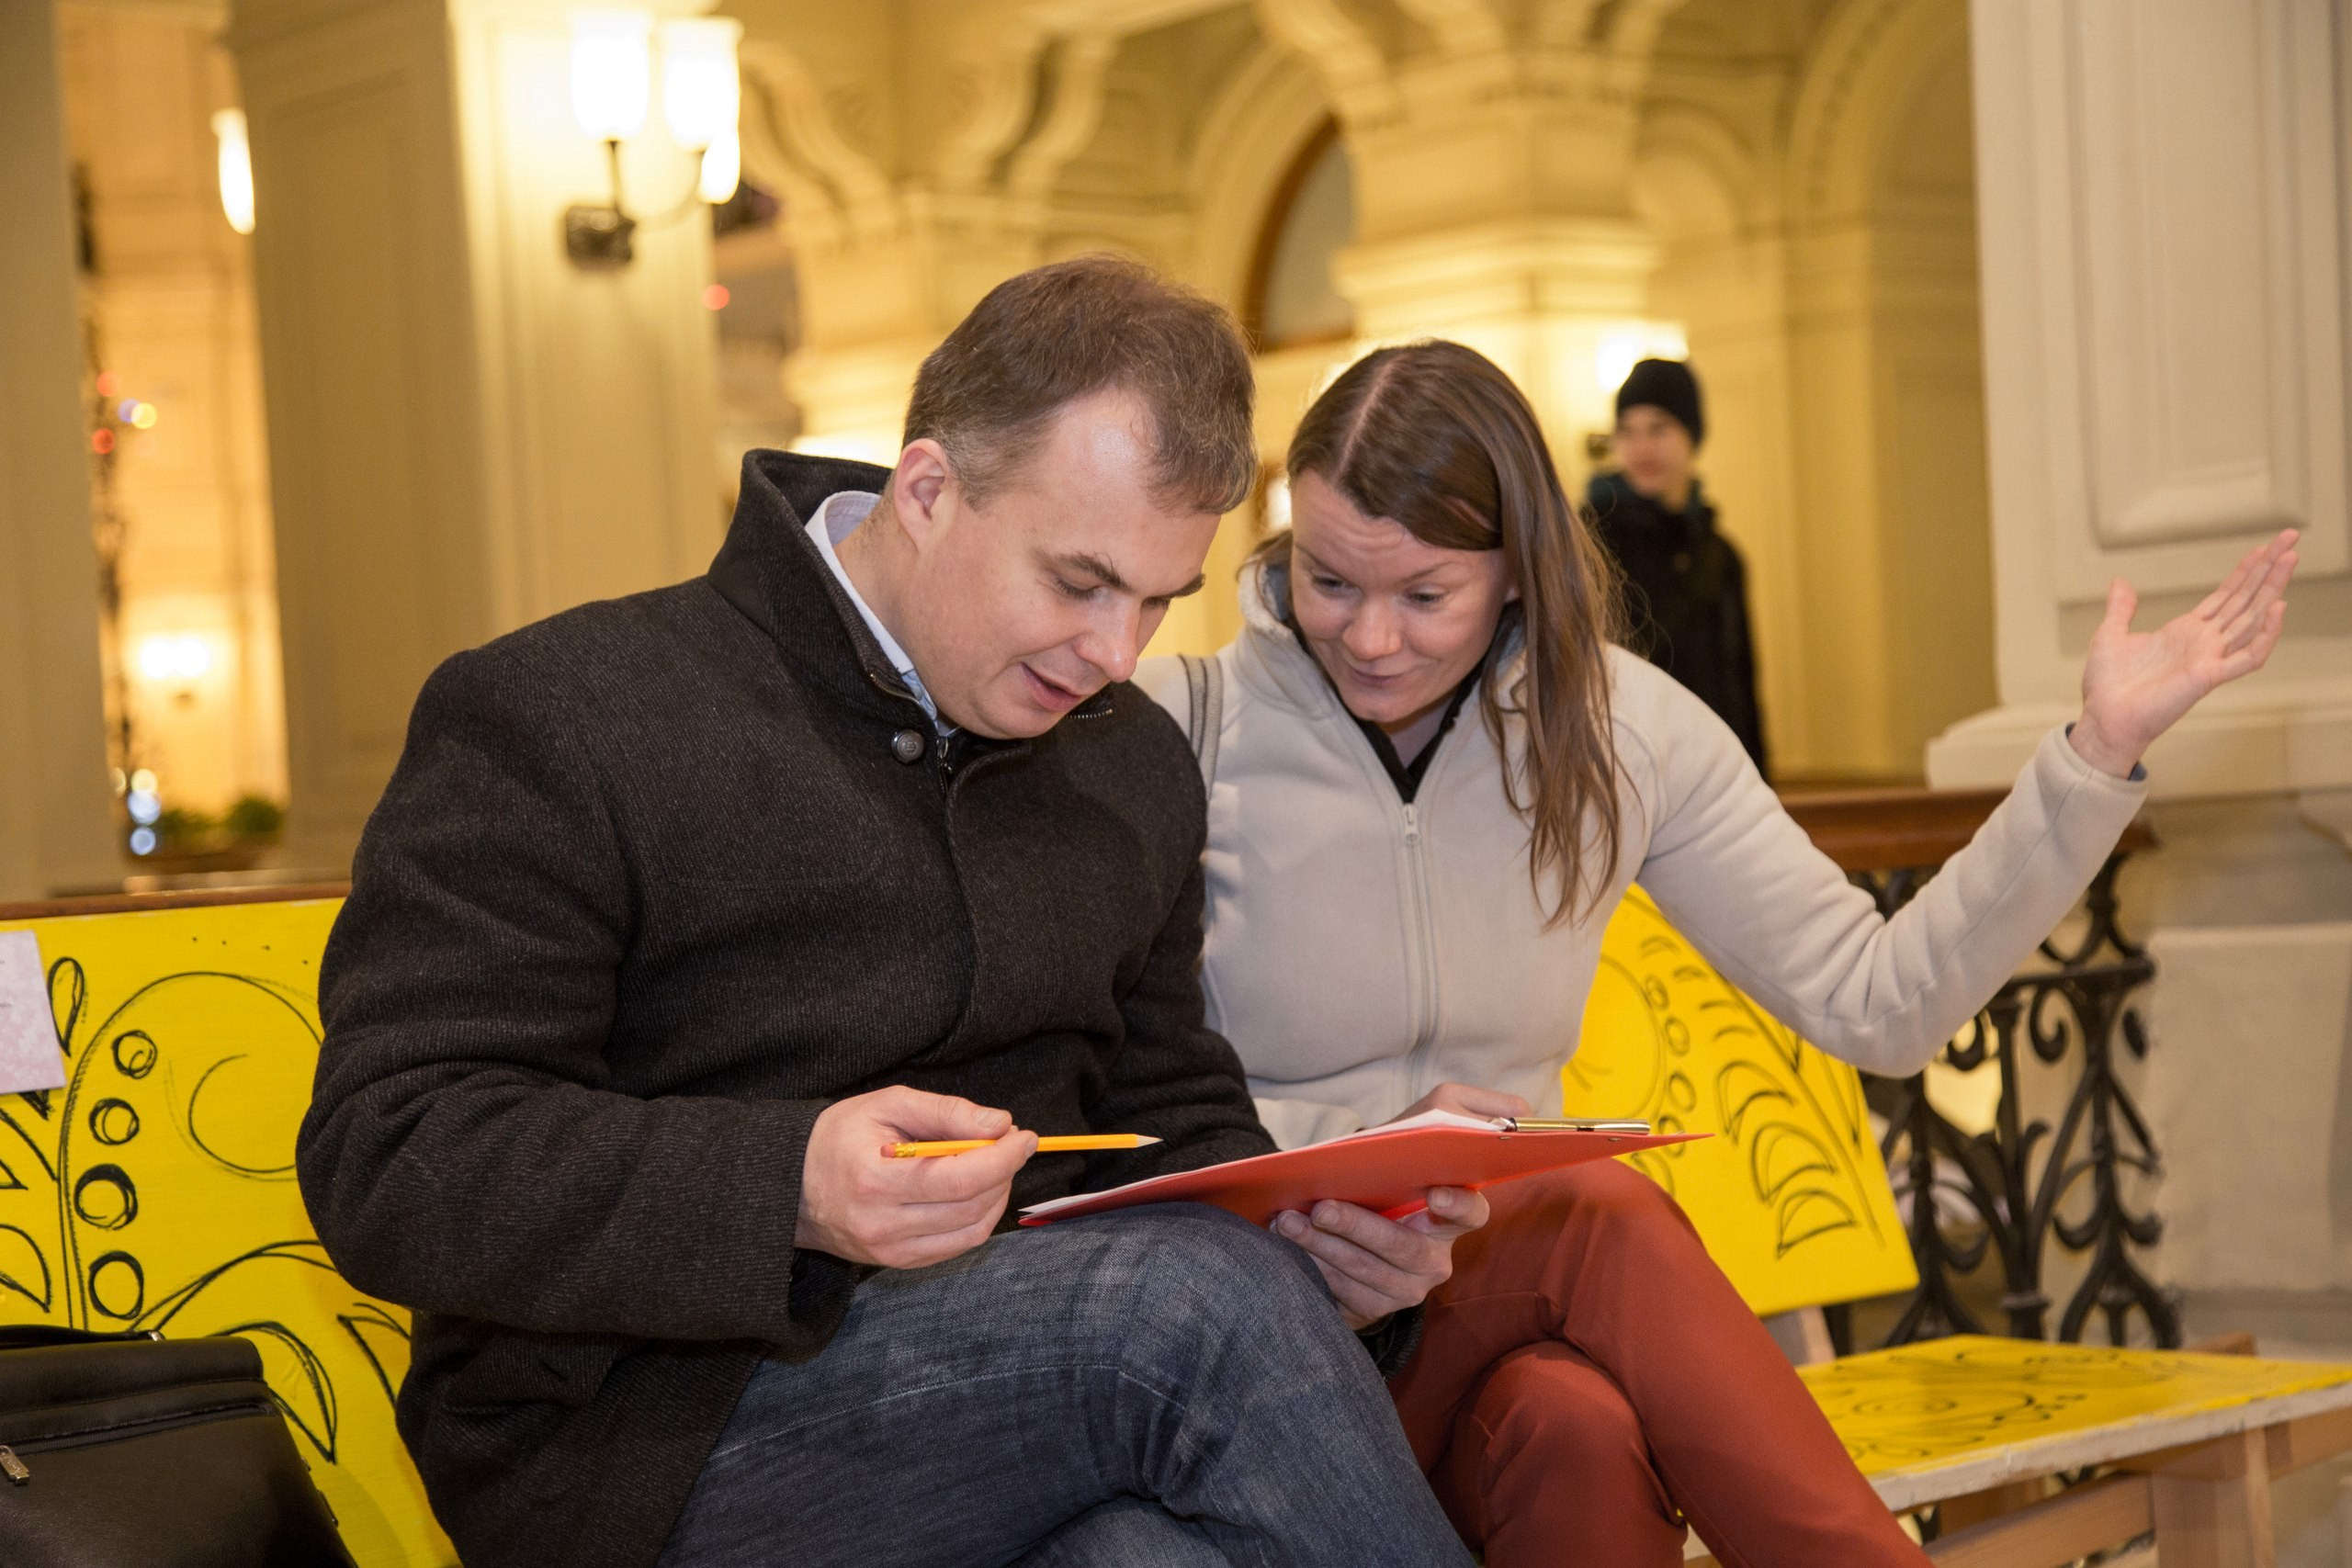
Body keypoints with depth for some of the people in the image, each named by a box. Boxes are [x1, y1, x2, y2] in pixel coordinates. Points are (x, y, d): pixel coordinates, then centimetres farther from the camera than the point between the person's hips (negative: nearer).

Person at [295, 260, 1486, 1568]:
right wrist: (784, 1190, -28)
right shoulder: (560, 719, -7)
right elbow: (384, 1163, -13)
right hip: (650, 1441, -6)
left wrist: (1309, 1254, 1)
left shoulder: (1134, 763, 16)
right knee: (1203, 1304, -29)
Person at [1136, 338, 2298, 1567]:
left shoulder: (1617, 728, 2)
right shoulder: (1188, 726, -8)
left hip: (1509, 1290, 3)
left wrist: (2100, 752, -3)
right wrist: (1352, 1148, -19)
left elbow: (1876, 1004, 2)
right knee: (1608, 1215, -32)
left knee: (1577, 1436, -35)